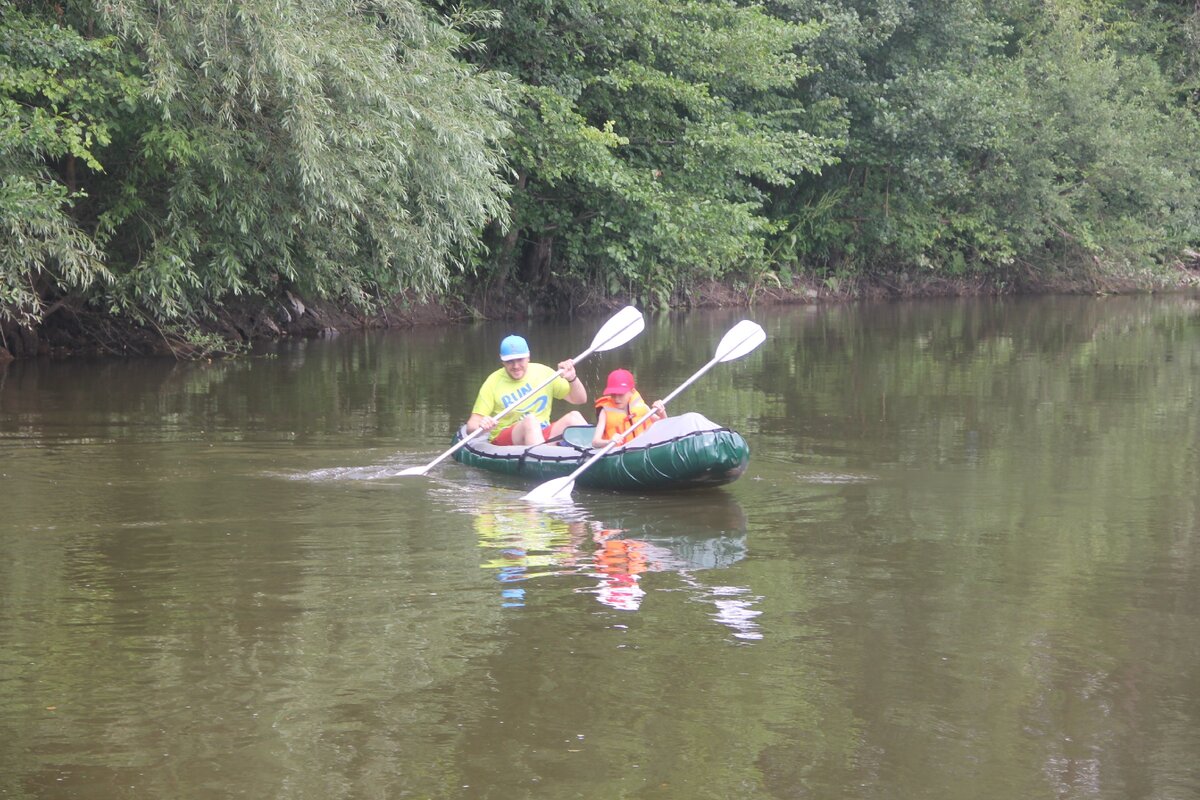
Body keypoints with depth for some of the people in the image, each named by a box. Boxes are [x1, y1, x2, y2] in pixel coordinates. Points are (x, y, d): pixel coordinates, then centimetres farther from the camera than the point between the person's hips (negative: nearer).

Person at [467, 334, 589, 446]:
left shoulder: (543, 373, 8)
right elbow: (471, 426, -7)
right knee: (530, 420, -34)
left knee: (573, 416, -21)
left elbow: (580, 400, 11)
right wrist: (482, 427, -31)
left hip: (544, 437, 4)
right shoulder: (493, 383, -2)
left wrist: (572, 378, -9)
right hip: (504, 440, -4)